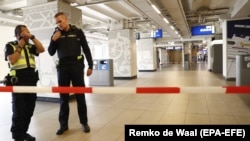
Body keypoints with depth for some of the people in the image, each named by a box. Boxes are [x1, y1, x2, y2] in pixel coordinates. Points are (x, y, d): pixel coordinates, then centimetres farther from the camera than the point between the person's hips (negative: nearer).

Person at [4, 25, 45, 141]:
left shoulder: (30, 46, 15)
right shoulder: (10, 45, 3)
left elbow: (41, 49, -1)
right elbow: (12, 60, -11)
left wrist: (32, 37, -1)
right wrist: (20, 46, -5)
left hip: (31, 80, 5)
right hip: (18, 81, -5)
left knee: (29, 109, 10)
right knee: (19, 110, 1)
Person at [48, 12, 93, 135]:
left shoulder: (78, 32, 3)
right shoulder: (56, 34, 9)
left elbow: (86, 49, 4)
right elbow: (51, 53, 9)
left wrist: (90, 66, -1)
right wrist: (53, 40, -7)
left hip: (77, 66, -2)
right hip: (62, 68, 2)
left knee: (80, 95, 4)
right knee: (63, 97, 7)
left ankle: (84, 122, 16)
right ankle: (63, 124, 18)